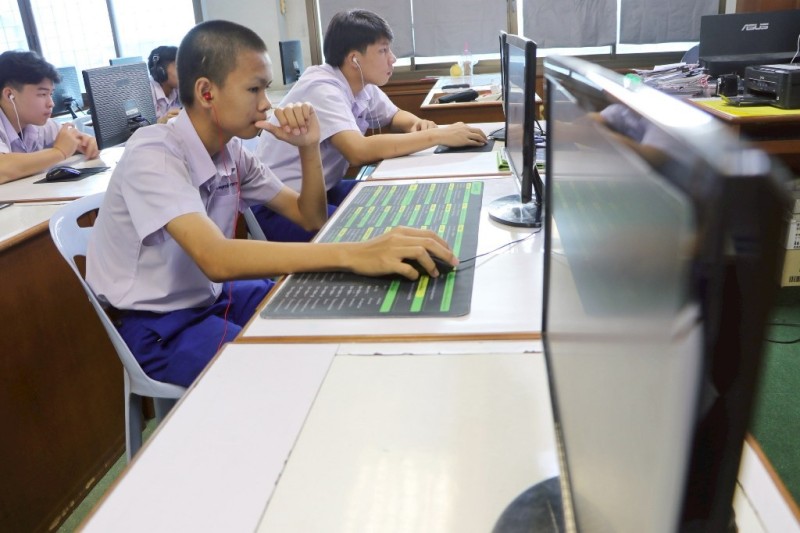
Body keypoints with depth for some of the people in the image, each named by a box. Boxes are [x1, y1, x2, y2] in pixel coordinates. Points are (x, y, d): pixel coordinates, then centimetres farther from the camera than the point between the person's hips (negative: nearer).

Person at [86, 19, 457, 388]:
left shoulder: (231, 151, -2)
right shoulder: (152, 156, -24)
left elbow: (310, 219, 3)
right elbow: (216, 259, -40)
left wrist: (309, 147, -14)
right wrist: (353, 254, -50)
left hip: (208, 297, 7)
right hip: (153, 328, -7)